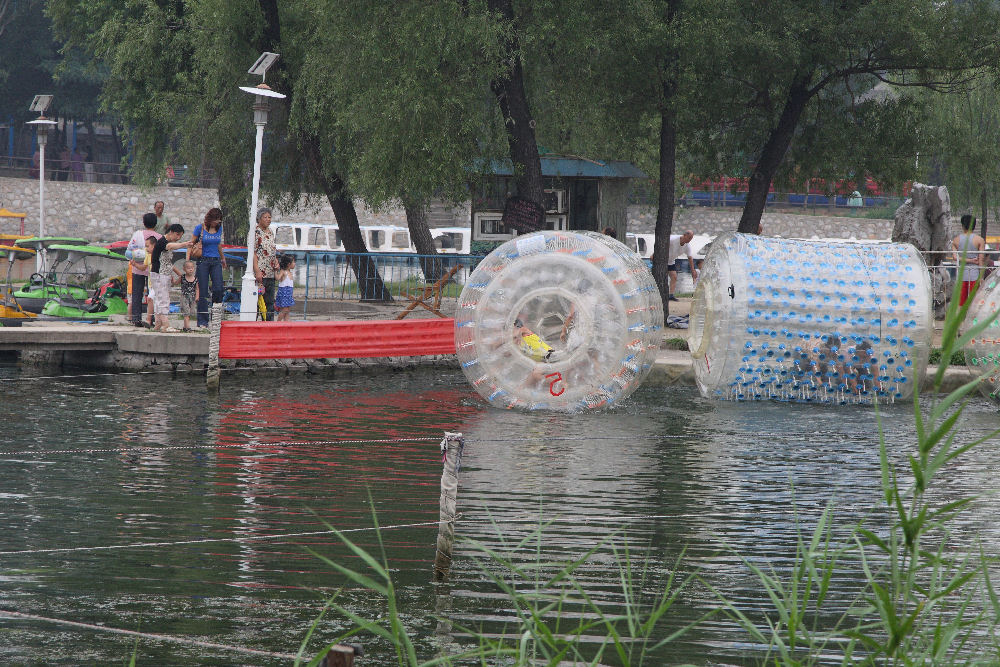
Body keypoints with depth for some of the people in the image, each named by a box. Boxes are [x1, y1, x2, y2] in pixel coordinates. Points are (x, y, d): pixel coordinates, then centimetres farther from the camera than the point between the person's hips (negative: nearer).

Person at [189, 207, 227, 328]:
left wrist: (223, 259, 35)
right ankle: (202, 321, 0)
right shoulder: (200, 228, -4)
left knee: (218, 289, -11)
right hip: (203, 261, -4)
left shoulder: (219, 228, 8)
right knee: (203, 292, -4)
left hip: (216, 261, 4)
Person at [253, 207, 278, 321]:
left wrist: (276, 262, 7)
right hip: (260, 272, -8)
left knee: (270, 301, 10)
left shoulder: (270, 232, 17)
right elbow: (253, 253, -13)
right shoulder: (255, 232, -8)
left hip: (270, 272, 8)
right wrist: (257, 271, -19)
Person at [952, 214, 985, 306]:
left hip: (961, 274, 2)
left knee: (961, 303, 7)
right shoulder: (979, 240, -3)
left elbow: (955, 258, -8)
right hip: (974, 274, -2)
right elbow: (981, 260, -6)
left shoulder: (955, 240, 4)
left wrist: (969, 260, -7)